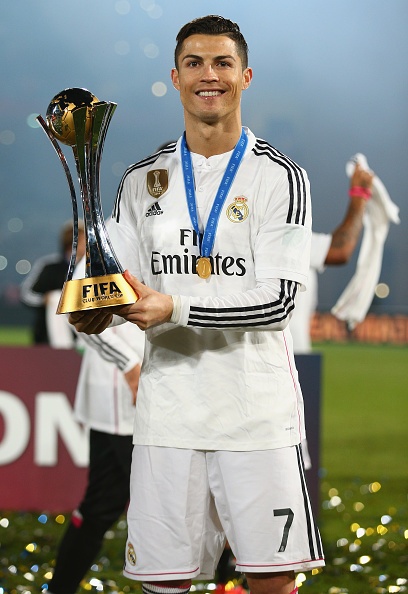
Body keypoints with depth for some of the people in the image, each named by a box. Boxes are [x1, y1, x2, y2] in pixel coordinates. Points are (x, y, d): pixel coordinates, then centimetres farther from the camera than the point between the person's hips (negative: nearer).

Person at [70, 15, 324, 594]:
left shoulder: (281, 177, -1)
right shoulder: (142, 180, 11)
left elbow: (277, 297, -11)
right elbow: (124, 284, 13)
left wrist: (174, 308, -20)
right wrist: (92, 314, -10)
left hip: (258, 410, -3)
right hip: (169, 409, 3)